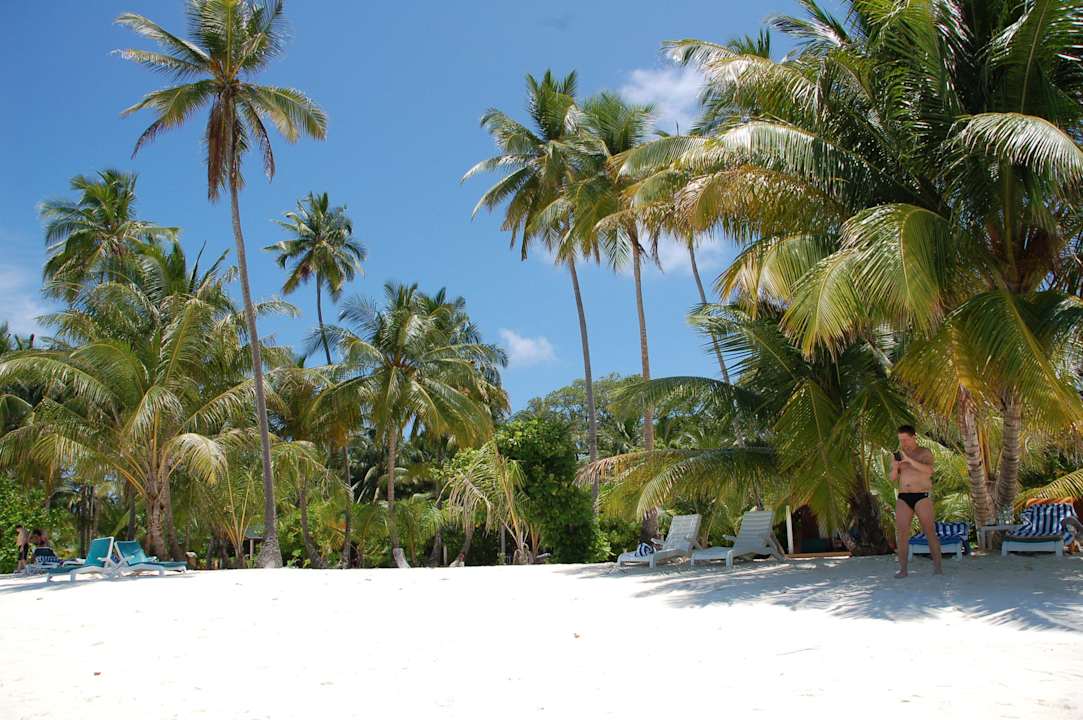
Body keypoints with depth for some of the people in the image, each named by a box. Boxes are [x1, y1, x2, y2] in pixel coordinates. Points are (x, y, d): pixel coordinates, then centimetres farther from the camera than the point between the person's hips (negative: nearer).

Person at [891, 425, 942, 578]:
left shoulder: (925, 452, 0)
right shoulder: (898, 455, 12)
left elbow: (929, 471, -19)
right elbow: (893, 478, 7)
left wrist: (909, 460, -24)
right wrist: (895, 466, -14)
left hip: (922, 497, -3)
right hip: (903, 498, 3)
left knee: (930, 532, -7)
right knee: (901, 533, -6)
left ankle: (937, 567, 2)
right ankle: (903, 569, -3)